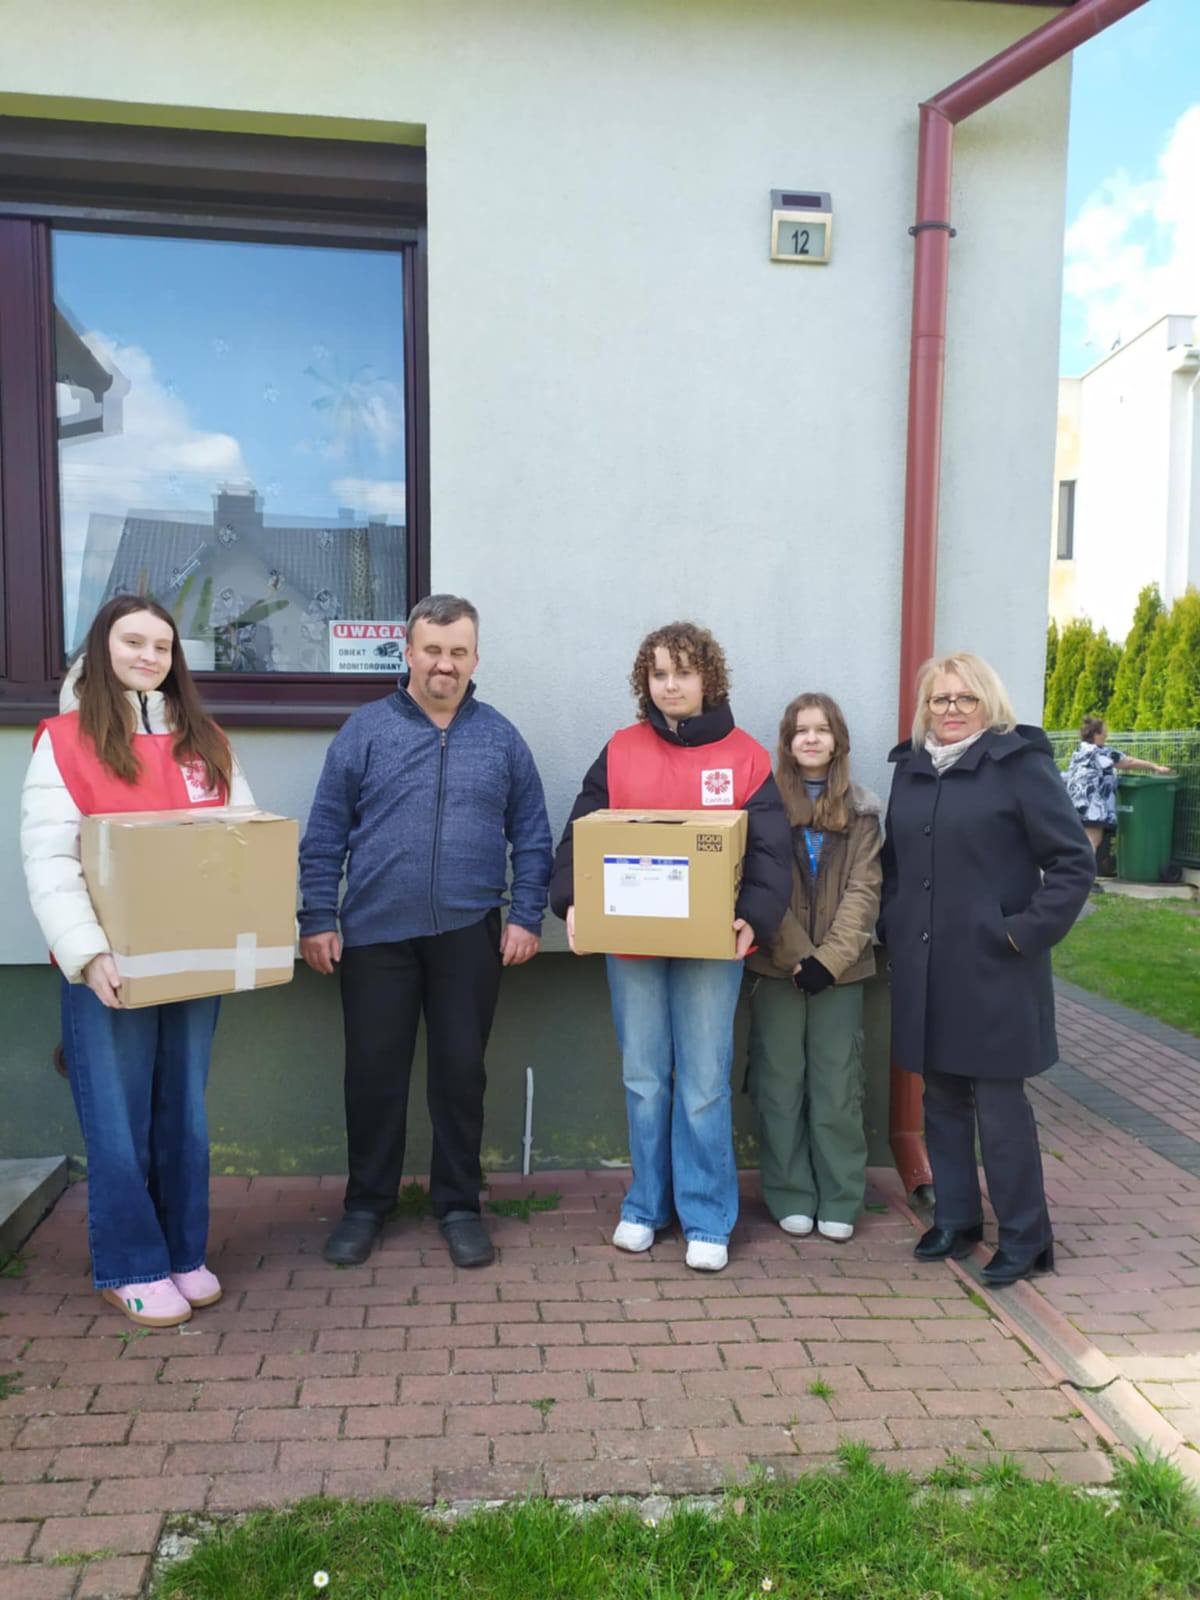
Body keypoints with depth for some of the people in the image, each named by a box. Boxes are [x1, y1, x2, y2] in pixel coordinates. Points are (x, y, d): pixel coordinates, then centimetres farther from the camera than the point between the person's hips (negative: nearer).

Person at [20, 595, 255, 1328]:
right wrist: (87, 955, -21)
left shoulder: (205, 741, 10)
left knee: (185, 1113, 13)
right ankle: (131, 1268, 21)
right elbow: (48, 861, -11)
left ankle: (186, 1254, 27)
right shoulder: (66, 740, -4)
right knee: (119, 1120, 4)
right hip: (110, 968, -4)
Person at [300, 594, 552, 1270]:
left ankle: (459, 1204, 26)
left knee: (461, 1071, 9)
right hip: (376, 933, 0)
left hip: (469, 935, 1)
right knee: (374, 1071, 9)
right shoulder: (366, 730, 2)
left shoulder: (501, 738, 6)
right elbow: (325, 834, 2)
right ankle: (367, 1203, 27)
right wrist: (318, 917, -2)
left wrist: (527, 916, -1)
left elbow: (532, 836, 7)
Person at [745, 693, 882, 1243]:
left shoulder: (861, 811, 6)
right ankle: (791, 1198, 17)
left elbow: (863, 891, -1)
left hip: (839, 969, 1)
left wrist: (829, 958, -12)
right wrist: (796, 956, -13)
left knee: (838, 1088, 5)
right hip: (777, 968, -1)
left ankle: (840, 1202, 17)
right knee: (781, 1086, 5)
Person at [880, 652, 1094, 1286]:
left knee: (998, 1103, 1)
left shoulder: (1020, 764, -6)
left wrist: (1026, 931, -13)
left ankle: (1024, 1237, 18)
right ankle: (955, 1217, 30)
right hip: (923, 969, 6)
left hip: (993, 971, -5)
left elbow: (1074, 863, -7)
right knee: (941, 1098, 14)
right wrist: (893, 925, 8)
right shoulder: (910, 768, 10)